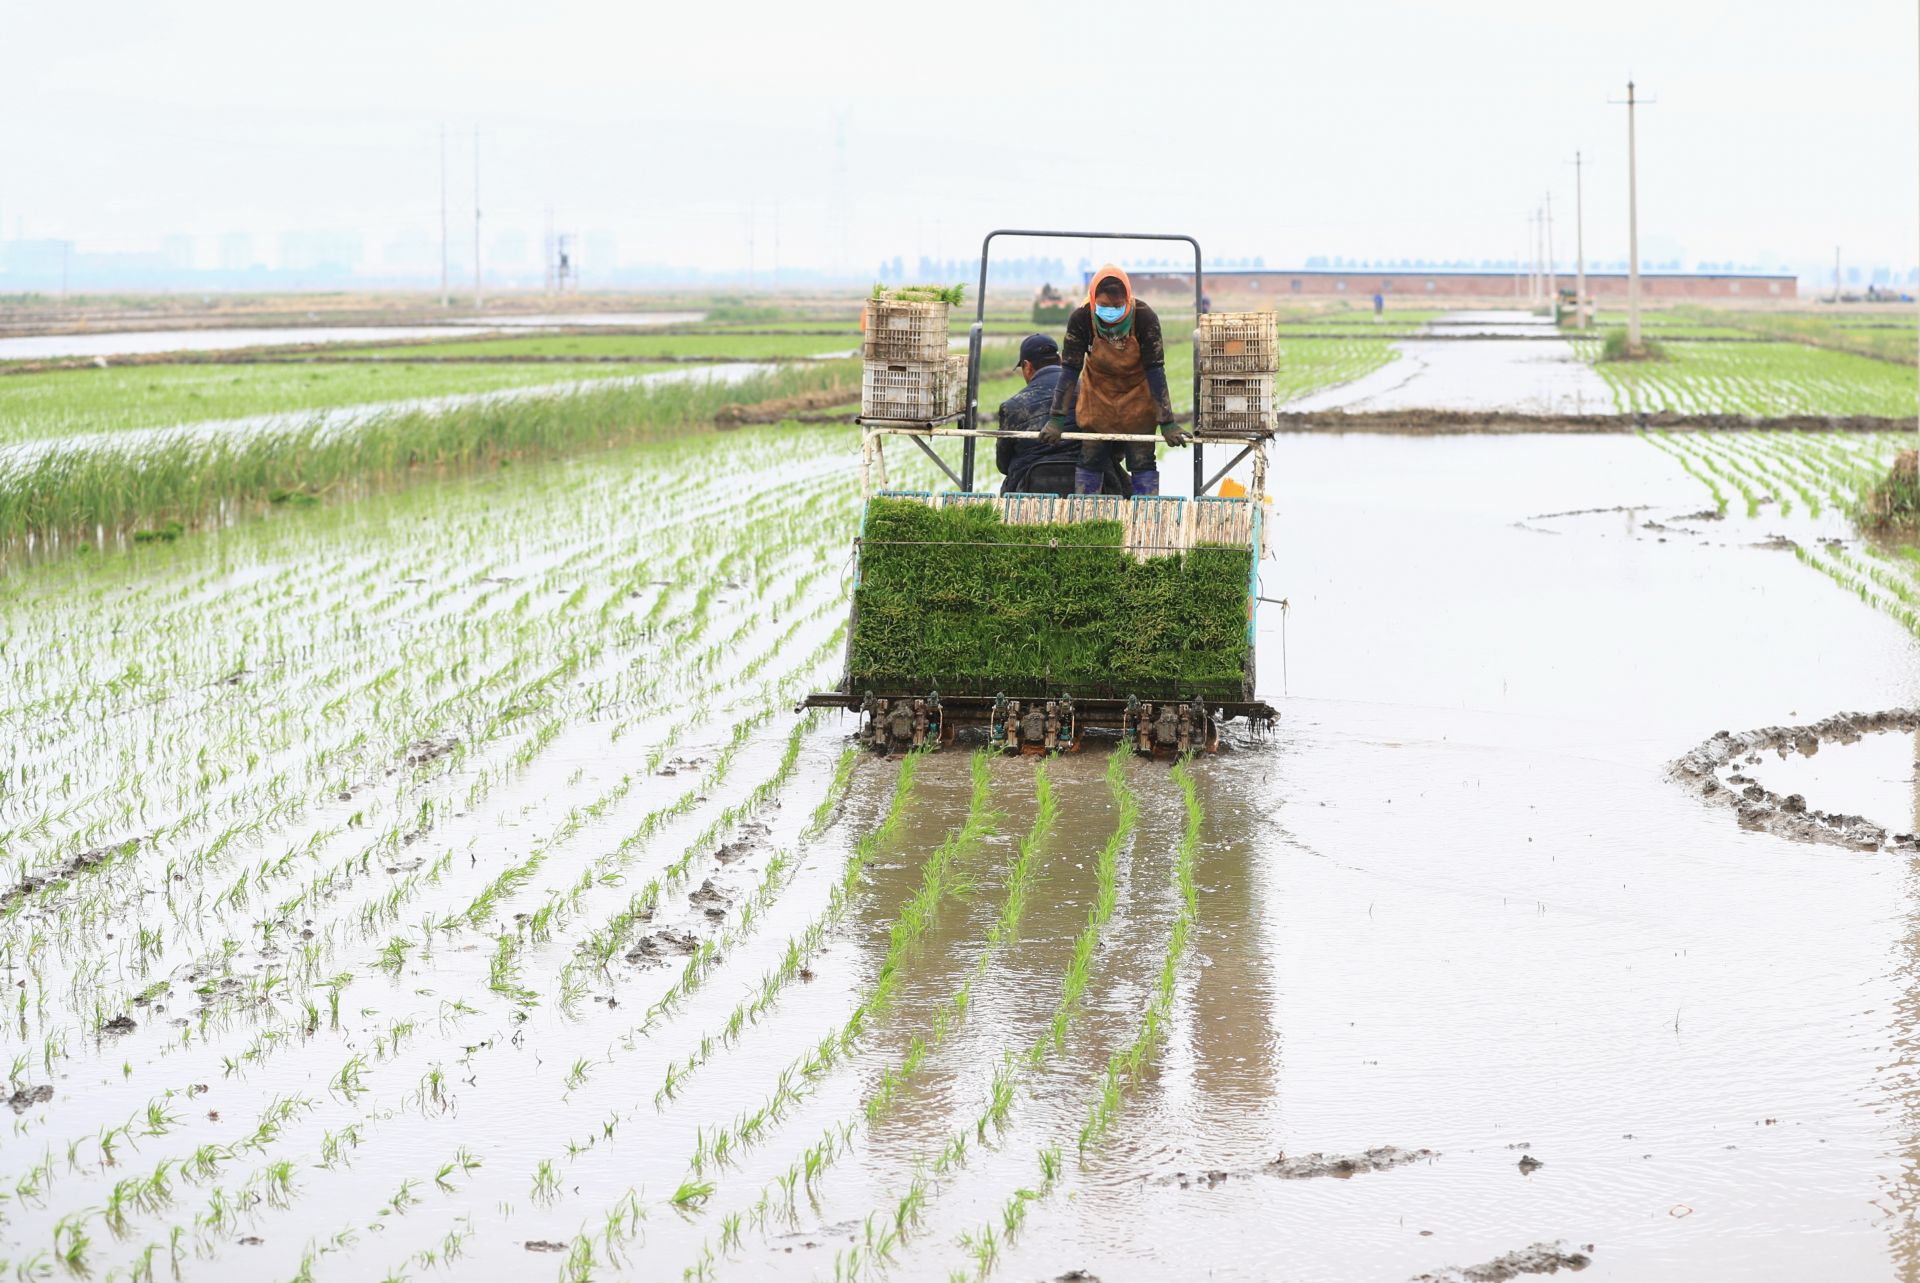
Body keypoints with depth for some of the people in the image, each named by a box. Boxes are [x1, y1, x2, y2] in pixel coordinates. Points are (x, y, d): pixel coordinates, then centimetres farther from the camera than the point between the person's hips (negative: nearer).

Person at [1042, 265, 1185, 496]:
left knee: (1143, 463, -2)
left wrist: (1167, 423, -24)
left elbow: (1155, 371, -24)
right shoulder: (1081, 319, -24)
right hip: (1097, 393, 1)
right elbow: (1069, 370, -18)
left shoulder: (1145, 318, -27)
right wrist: (1056, 419, -20)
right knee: (1090, 460, 4)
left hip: (1138, 395, -1)